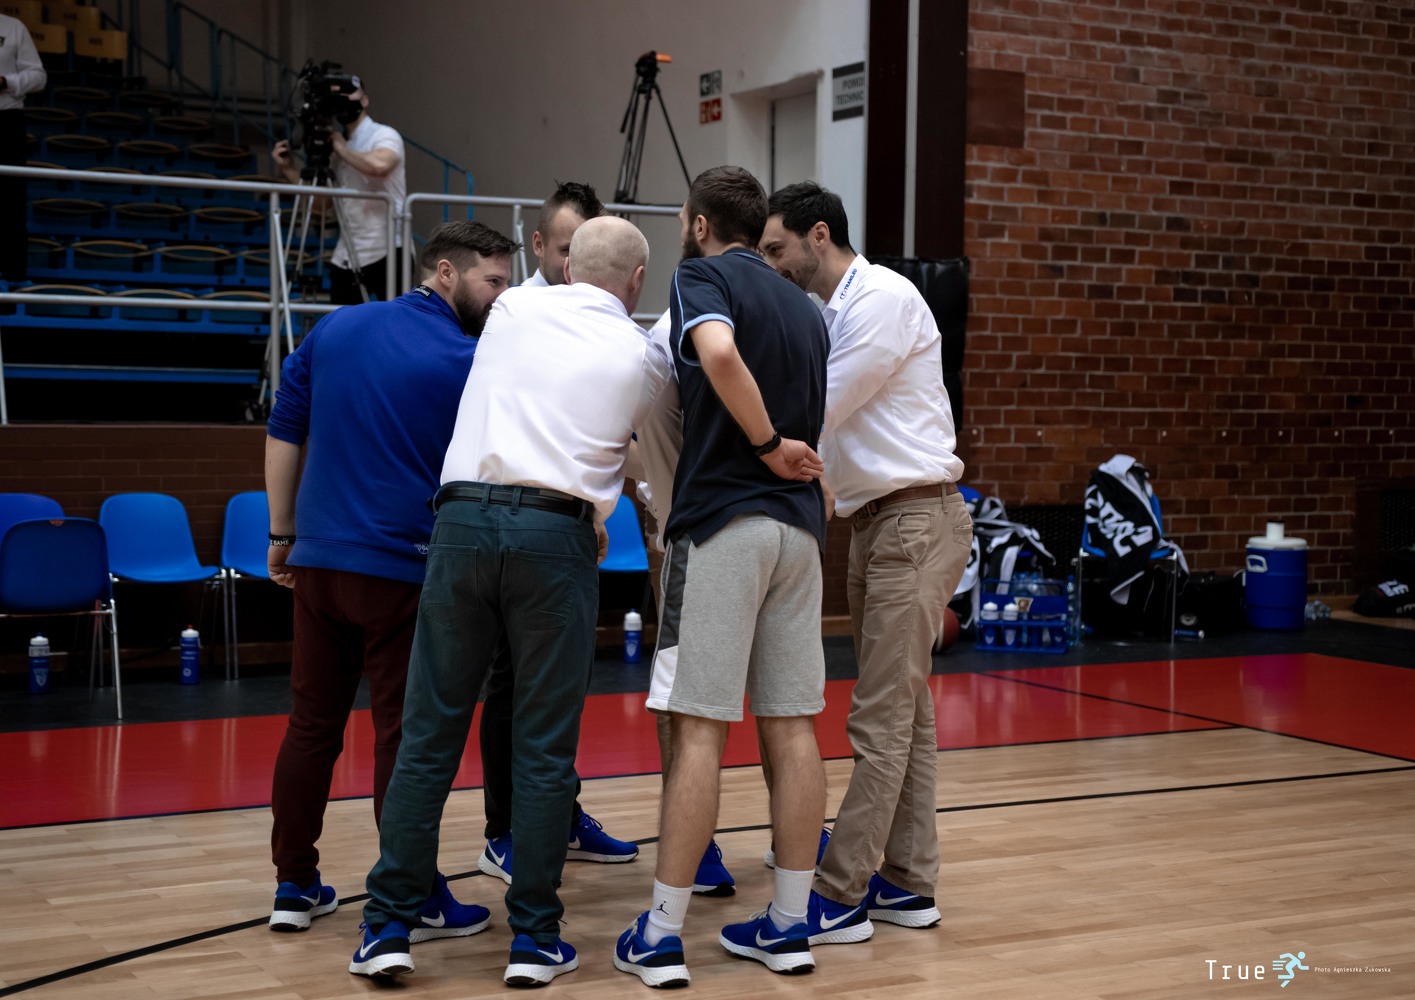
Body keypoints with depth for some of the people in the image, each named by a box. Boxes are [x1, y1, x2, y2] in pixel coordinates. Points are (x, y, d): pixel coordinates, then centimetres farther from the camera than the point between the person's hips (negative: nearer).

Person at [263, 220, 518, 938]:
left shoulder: (333, 328, 9)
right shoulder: (468, 361, -7)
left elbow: (283, 434, 11)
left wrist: (283, 534, 17)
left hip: (317, 561, 5)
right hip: (402, 571, -5)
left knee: (311, 723, 12)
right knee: (404, 734, 1)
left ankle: (295, 886, 20)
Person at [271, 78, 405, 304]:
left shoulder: (384, 135, -5)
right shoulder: (336, 146, 15)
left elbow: (379, 165, -29)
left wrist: (343, 149, -14)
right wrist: (288, 168, 6)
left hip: (387, 252, -7)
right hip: (346, 257, 7)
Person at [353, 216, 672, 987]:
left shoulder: (514, 309, 15)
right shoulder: (641, 355, 9)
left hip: (462, 518, 2)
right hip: (557, 535, -2)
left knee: (428, 735, 7)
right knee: (545, 747, 5)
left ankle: (388, 926, 9)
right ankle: (534, 938, 9)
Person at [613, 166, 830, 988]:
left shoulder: (703, 275, -2)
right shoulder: (805, 308, 19)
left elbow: (719, 352, -23)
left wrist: (767, 444, -14)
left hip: (724, 518, -6)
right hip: (799, 524, 6)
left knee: (701, 727, -5)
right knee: (793, 726, 7)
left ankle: (662, 935, 0)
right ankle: (789, 925, 13)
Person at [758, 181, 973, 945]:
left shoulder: (883, 298, -12)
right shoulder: (827, 315, 16)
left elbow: (815, 409, -15)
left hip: (915, 520, -10)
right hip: (876, 524, 10)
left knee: (882, 718, -8)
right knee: (904, 711, 12)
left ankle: (840, 896, -6)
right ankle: (908, 884, 18)